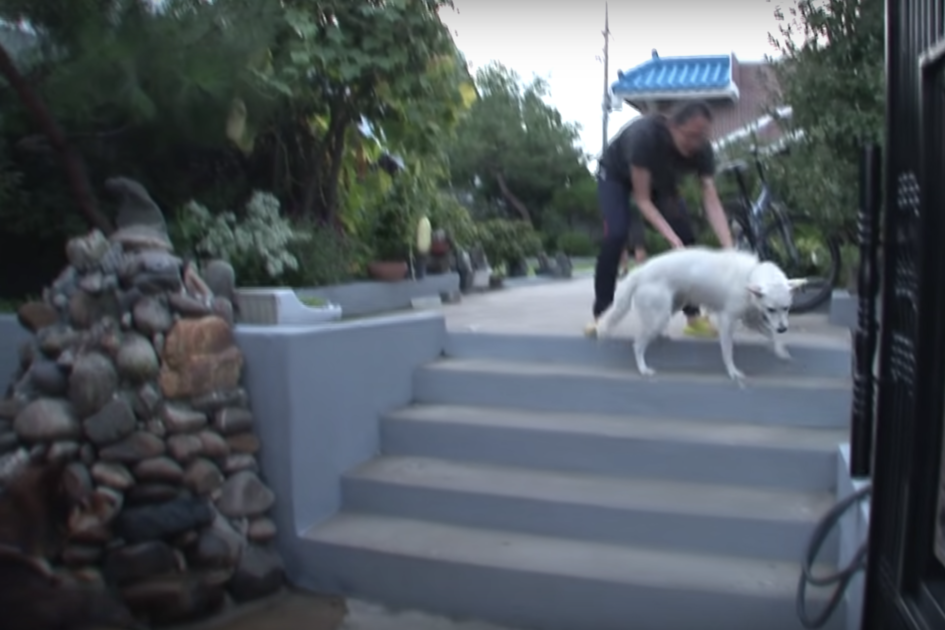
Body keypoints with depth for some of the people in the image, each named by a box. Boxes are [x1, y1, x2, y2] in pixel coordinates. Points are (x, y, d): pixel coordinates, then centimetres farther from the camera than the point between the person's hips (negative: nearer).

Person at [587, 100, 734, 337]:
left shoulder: (702, 149, -28)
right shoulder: (645, 134, -41)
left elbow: (712, 202, -30)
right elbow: (642, 199, -36)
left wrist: (728, 249, -43)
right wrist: (672, 240, -44)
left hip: (661, 181, 4)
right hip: (616, 175, -4)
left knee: (687, 236, -13)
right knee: (617, 235, -27)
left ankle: (693, 316, -3)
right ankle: (600, 315, -15)